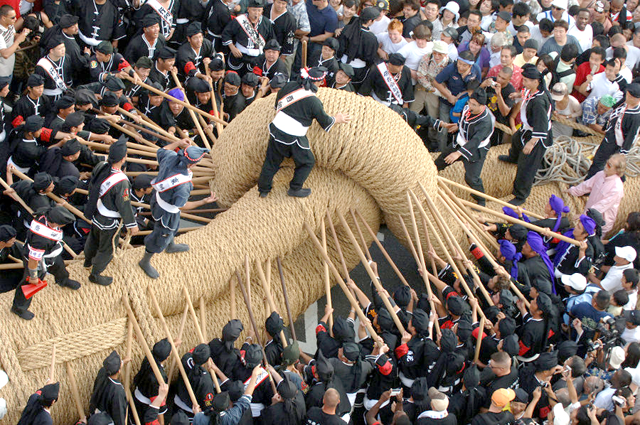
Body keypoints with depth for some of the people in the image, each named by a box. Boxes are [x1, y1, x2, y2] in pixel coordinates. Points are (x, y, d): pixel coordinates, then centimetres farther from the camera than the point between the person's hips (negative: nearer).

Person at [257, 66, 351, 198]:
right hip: (294, 137, -5)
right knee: (307, 162, 18)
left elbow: (278, 103, 16)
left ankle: (263, 189, 29)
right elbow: (325, 122, -1)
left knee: (272, 161, 19)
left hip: (276, 130, 5)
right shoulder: (314, 102, -14)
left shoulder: (290, 86, -1)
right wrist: (336, 119, 18)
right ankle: (295, 189, 23)